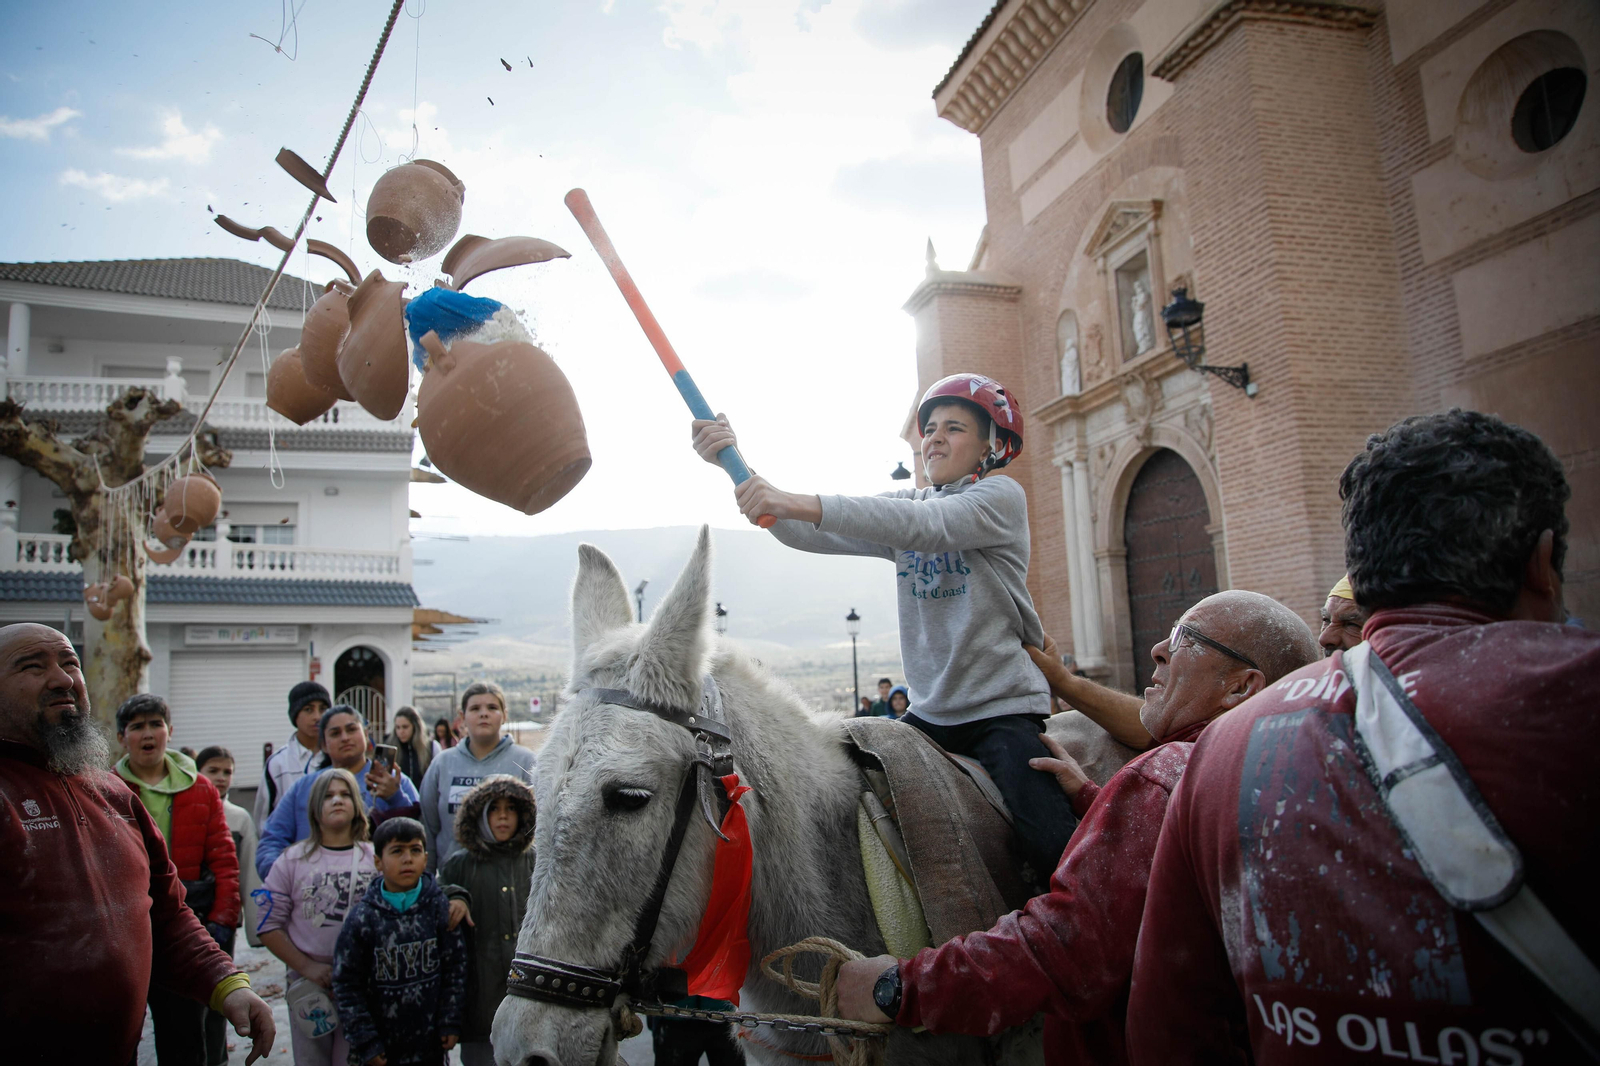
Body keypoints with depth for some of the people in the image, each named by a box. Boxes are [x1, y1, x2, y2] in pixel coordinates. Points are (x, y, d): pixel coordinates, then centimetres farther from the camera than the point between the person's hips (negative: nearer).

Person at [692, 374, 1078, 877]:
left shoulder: (1001, 496, -7)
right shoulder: (906, 500, 10)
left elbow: (923, 525, -28)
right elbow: (810, 533, -3)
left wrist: (798, 503, -38)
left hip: (1002, 708, -6)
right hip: (929, 712, 6)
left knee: (1053, 849, -21)